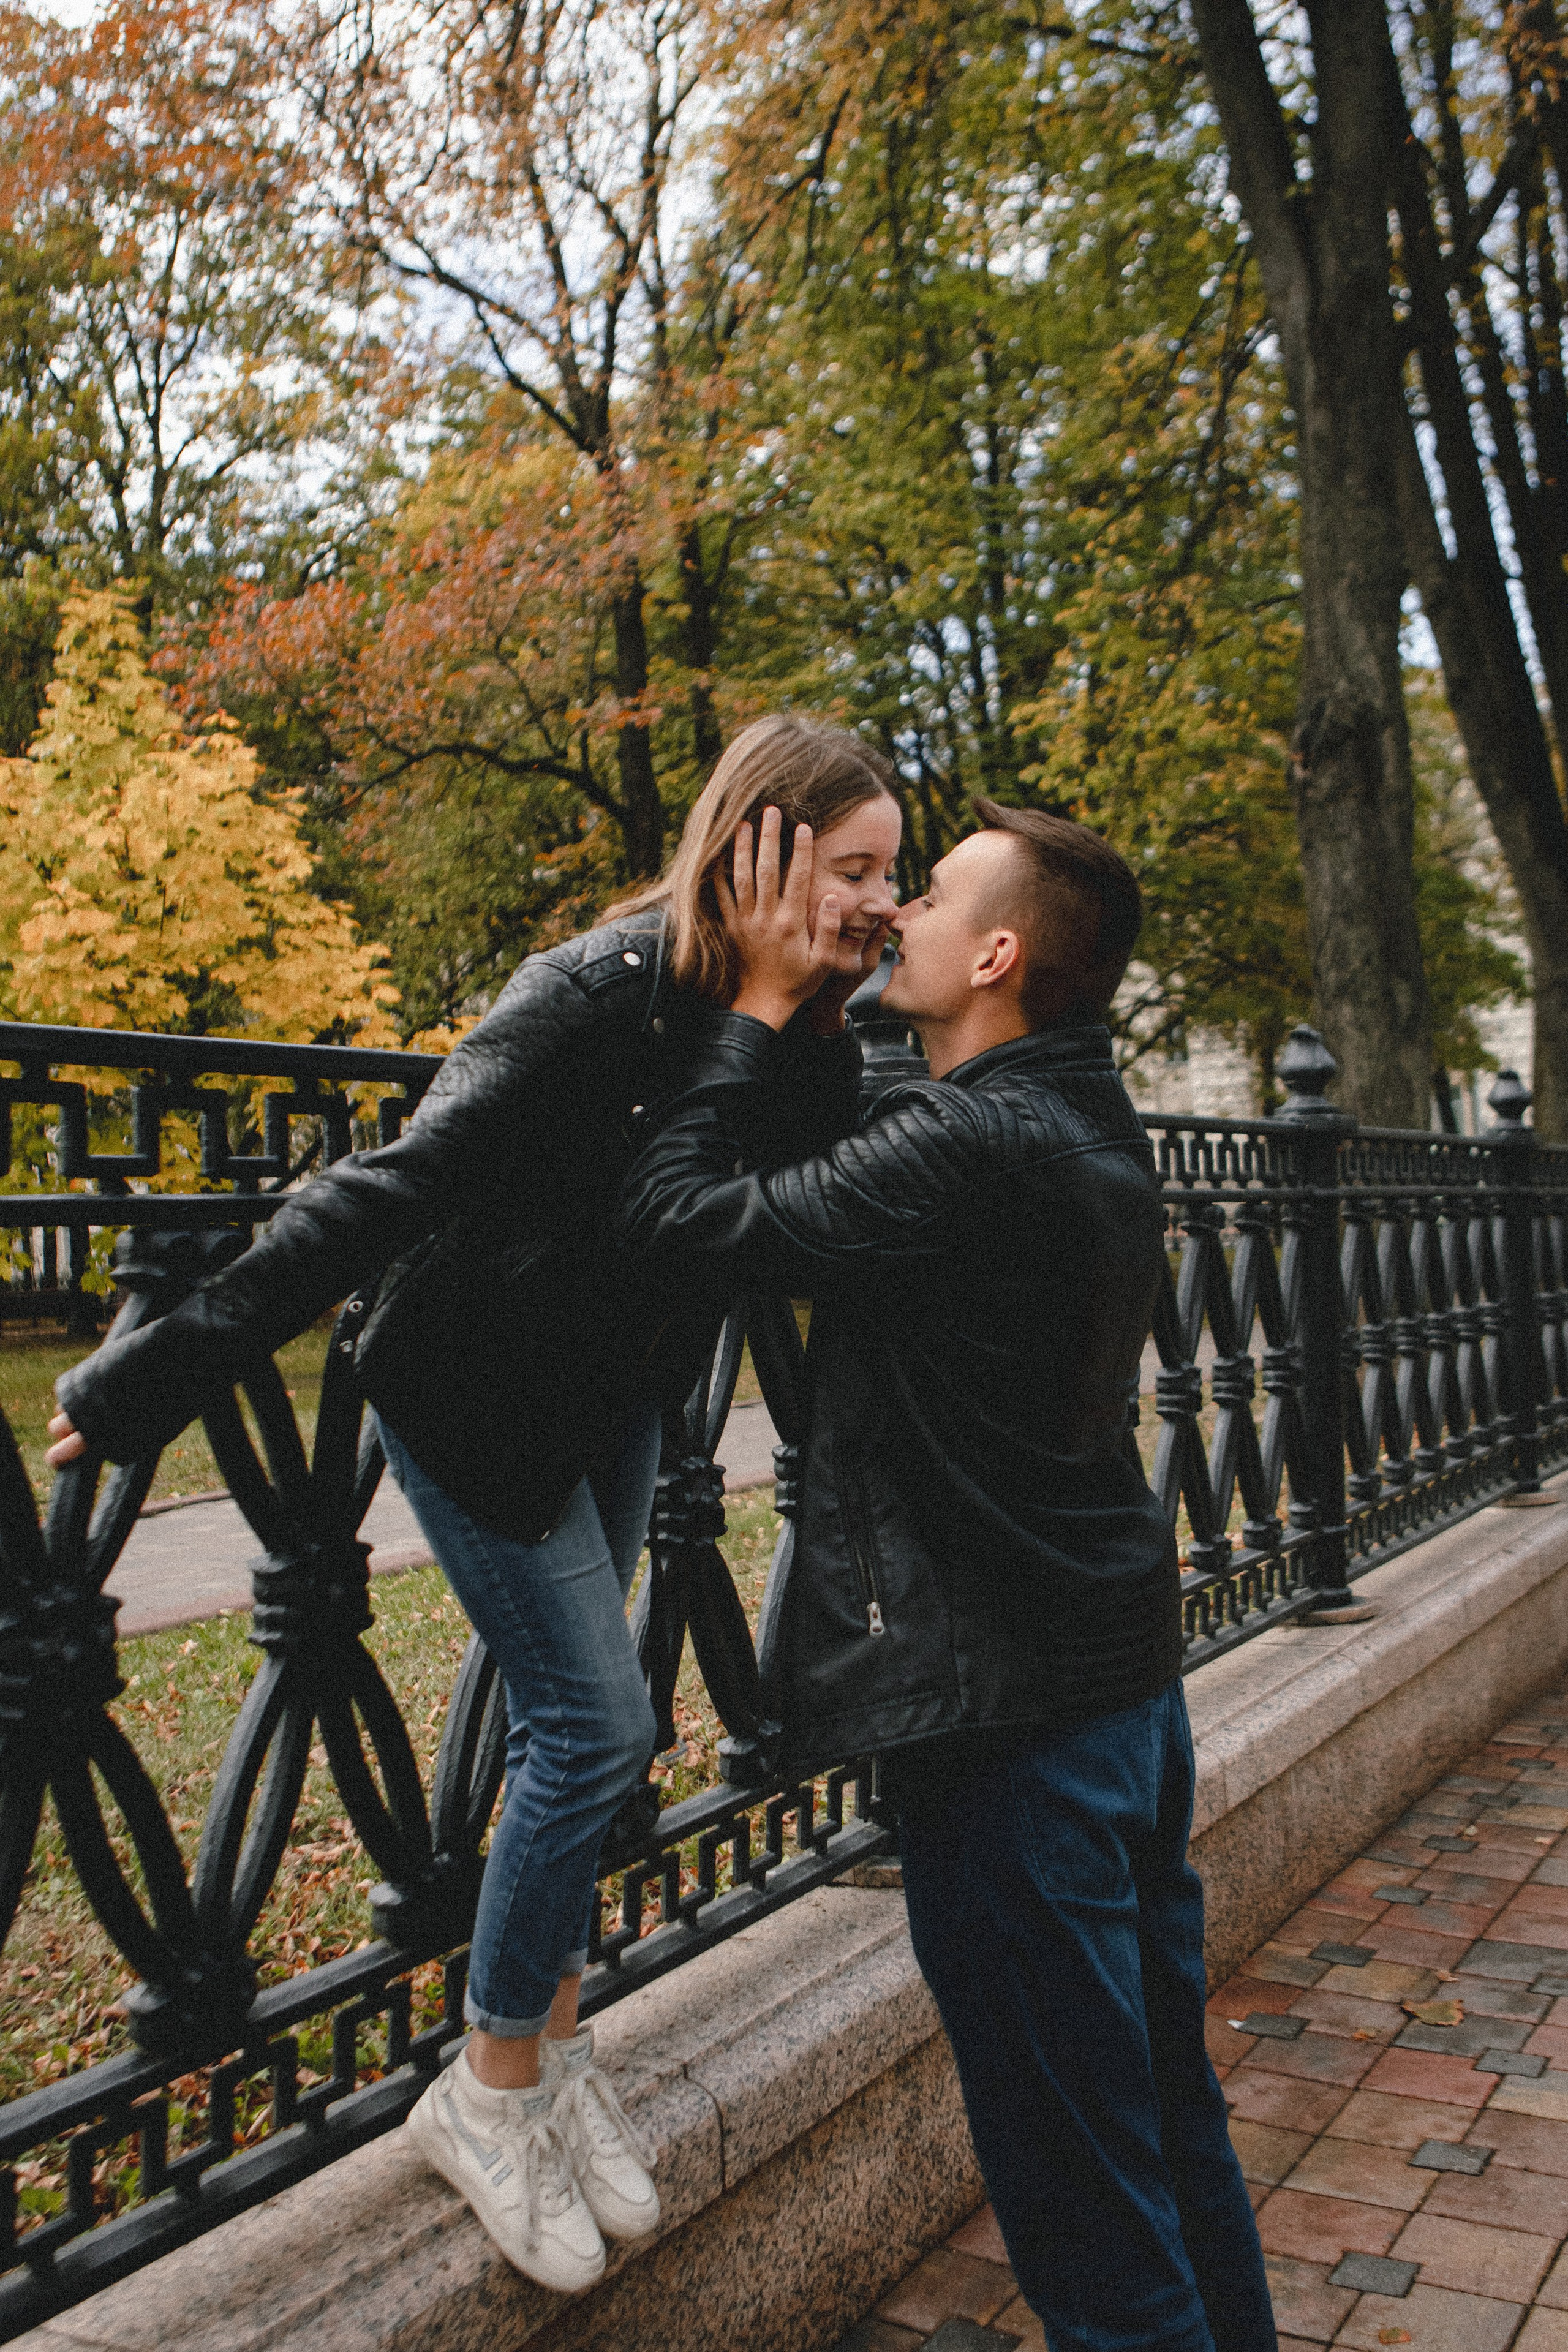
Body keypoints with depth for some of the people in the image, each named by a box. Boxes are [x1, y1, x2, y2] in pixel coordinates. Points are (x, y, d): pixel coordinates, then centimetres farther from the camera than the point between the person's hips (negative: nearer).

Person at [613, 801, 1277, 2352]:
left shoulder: (970, 1145, -22)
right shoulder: (1095, 1126, 8)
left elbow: (677, 1216, -20)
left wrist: (763, 1005, -8)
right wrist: (794, 1017, 10)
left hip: (1011, 1714, -10)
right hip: (1126, 1681, 10)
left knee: (1074, 2167, 6)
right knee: (1163, 2103, 24)